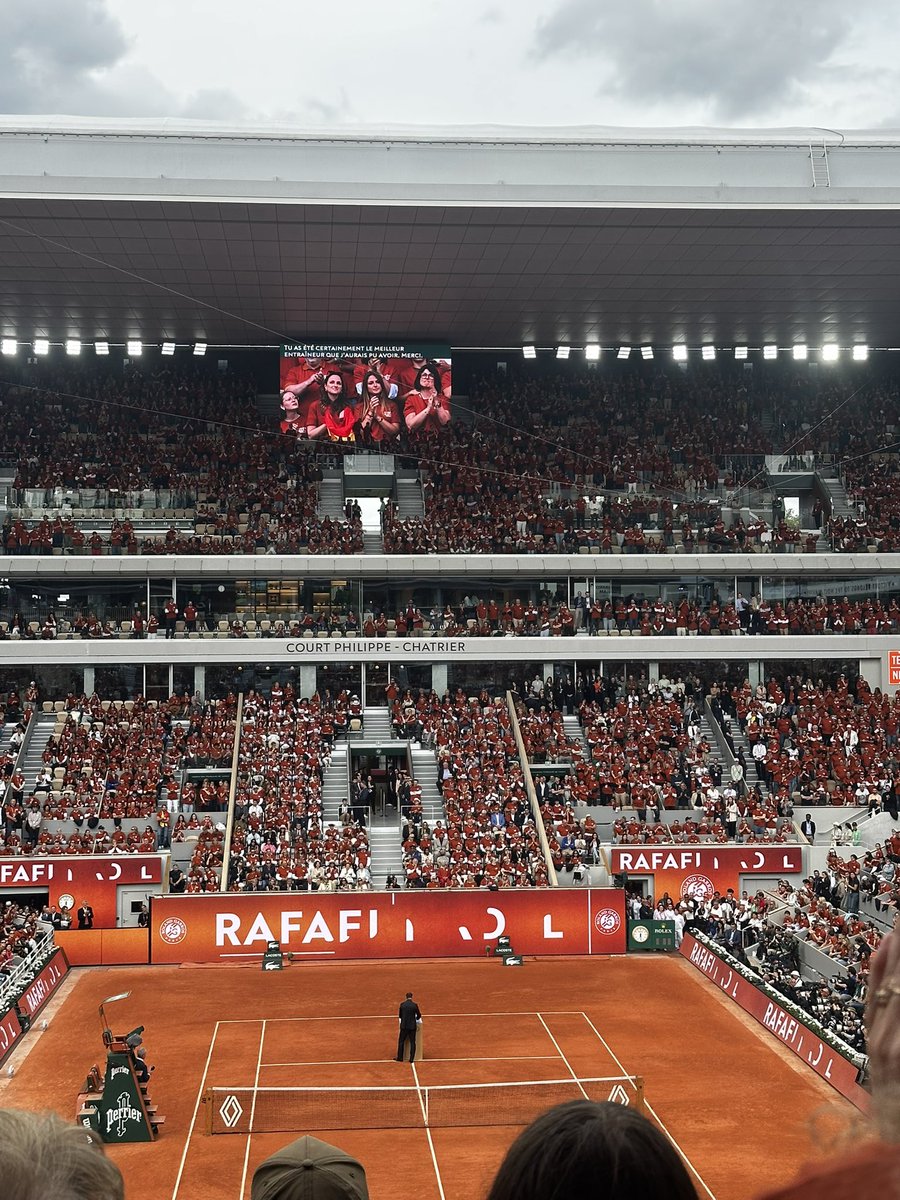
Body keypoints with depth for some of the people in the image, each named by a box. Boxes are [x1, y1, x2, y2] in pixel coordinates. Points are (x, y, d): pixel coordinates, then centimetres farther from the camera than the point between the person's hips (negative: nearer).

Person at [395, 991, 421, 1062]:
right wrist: (416, 1018, 25)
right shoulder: (415, 1005, -7)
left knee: (401, 1041, 12)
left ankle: (400, 1058, 14)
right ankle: (411, 1058, 7)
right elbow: (419, 1016, 3)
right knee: (412, 1042, 7)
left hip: (404, 1026, 1)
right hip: (412, 1026, -1)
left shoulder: (402, 1004, -2)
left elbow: (400, 1015, 8)